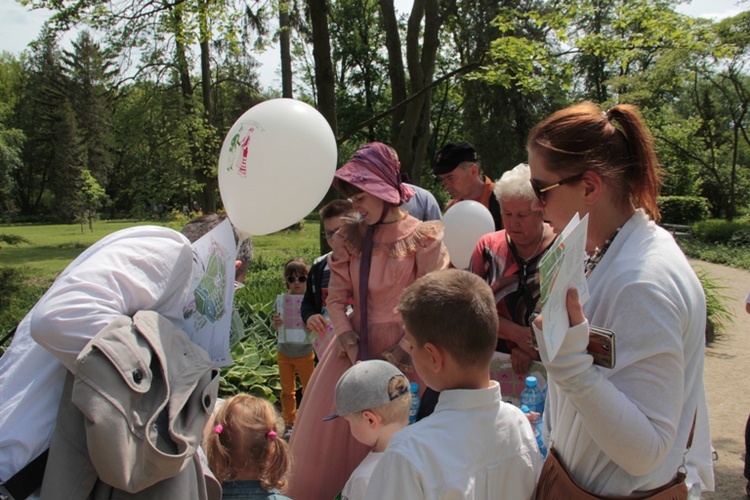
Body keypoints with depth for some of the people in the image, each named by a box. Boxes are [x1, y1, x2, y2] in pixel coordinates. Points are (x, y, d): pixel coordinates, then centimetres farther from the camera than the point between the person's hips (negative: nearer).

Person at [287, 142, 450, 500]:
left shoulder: (422, 238, -10)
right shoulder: (350, 239, 5)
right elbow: (336, 298, 3)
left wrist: (399, 355, -14)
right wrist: (349, 343, -11)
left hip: (403, 354, -4)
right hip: (356, 349, 5)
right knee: (330, 438, 12)